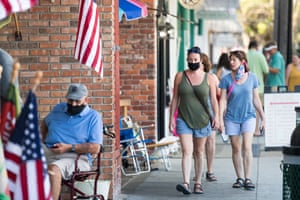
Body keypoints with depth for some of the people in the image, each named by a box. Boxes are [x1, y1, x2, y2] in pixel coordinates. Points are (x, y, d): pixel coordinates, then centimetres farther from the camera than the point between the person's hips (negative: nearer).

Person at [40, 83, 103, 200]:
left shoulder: (93, 117, 1)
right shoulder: (58, 109, 18)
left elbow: (95, 148, -8)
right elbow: (44, 123, 38)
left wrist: (69, 147, -16)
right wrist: (45, 141, 18)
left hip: (76, 156, -5)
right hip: (48, 152, 5)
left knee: (54, 169, -39)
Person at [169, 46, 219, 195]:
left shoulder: (208, 78, 3)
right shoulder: (180, 76, 4)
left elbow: (213, 99, 2)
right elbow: (175, 99, 6)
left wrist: (216, 116, -10)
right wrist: (172, 118, 1)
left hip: (202, 120, 1)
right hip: (184, 120, -1)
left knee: (199, 153, 9)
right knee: (187, 151, -13)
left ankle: (198, 183, 17)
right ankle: (186, 183, -22)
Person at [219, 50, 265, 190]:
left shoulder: (252, 78, 1)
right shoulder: (226, 79, -2)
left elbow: (256, 100, 9)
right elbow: (223, 101, -2)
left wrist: (263, 117, 11)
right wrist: (220, 119, -9)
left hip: (248, 117, 0)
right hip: (232, 117, 1)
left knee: (247, 147, -11)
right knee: (236, 149, 6)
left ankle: (247, 179, -8)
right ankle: (239, 178, 15)